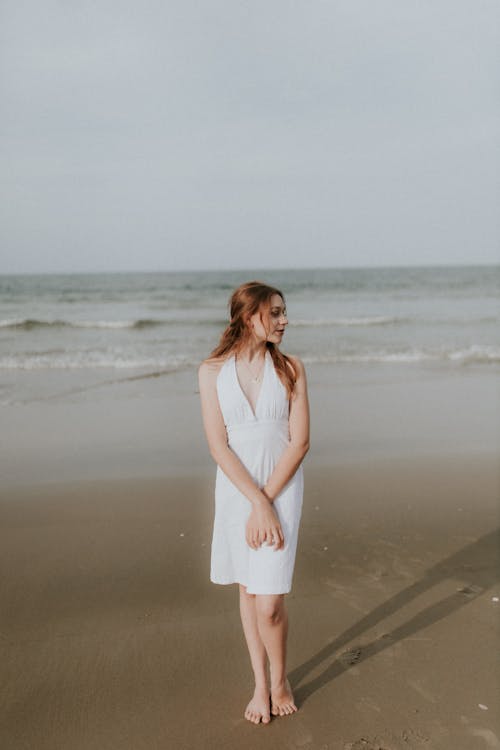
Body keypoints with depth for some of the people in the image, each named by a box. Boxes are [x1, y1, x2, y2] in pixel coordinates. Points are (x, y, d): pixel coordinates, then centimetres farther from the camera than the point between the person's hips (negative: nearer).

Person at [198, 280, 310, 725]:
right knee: (248, 589, 14)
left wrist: (267, 501, -14)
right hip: (236, 489, 1)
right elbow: (218, 445, -10)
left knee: (269, 603, -4)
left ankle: (280, 680, 25)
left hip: (283, 488, -1)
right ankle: (260, 685, 32)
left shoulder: (290, 367, -5)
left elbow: (300, 441, -8)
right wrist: (256, 502, -16)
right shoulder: (212, 370, -6)